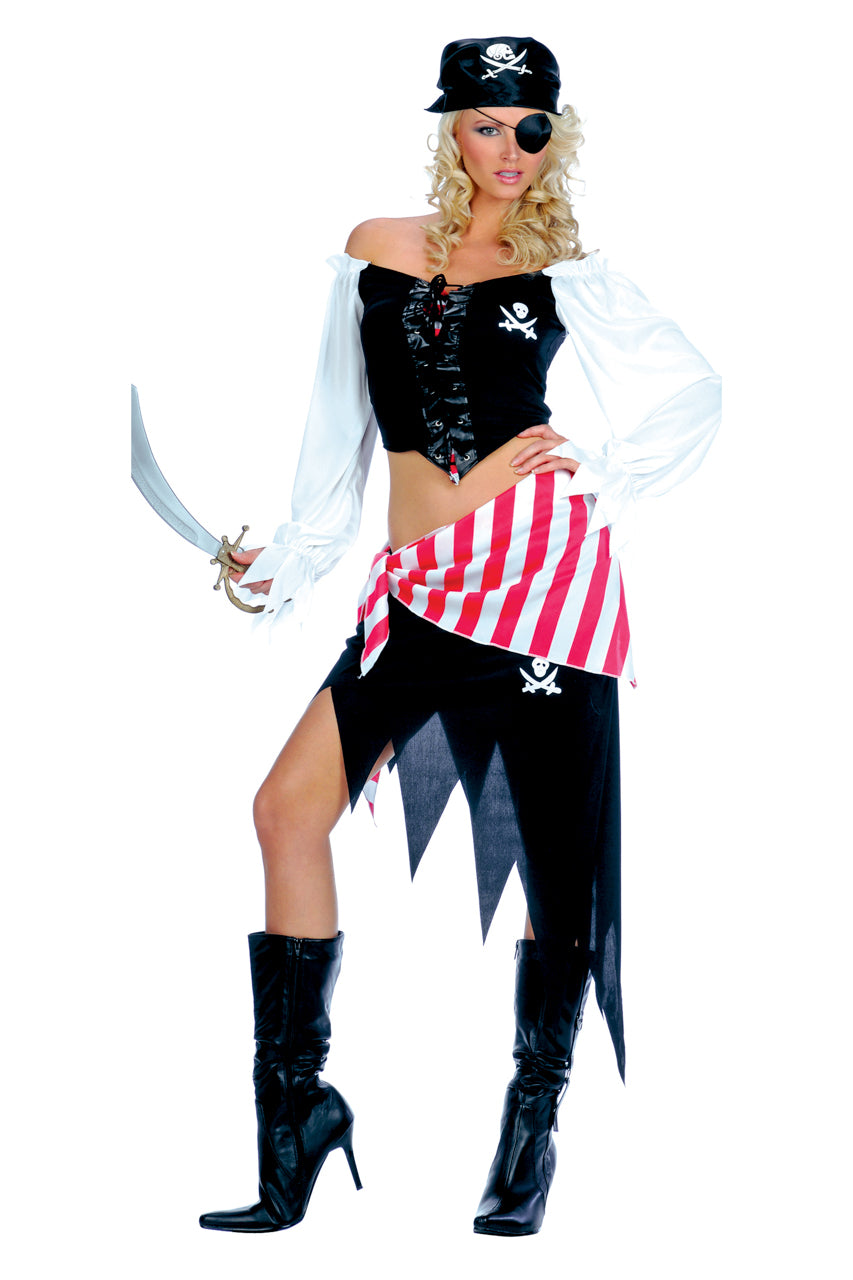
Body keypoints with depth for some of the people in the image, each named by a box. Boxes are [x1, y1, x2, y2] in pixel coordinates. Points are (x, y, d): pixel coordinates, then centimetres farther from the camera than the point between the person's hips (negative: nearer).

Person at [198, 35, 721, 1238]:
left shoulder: (560, 268, 5)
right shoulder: (373, 251, 12)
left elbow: (693, 390, 9)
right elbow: (340, 427, 20)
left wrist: (603, 480, 0)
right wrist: (293, 557, 20)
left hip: (543, 562, -3)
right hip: (421, 591, 3)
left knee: (557, 849, -1)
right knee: (290, 806, -9)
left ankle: (534, 1119, 13)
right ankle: (296, 1095, -1)